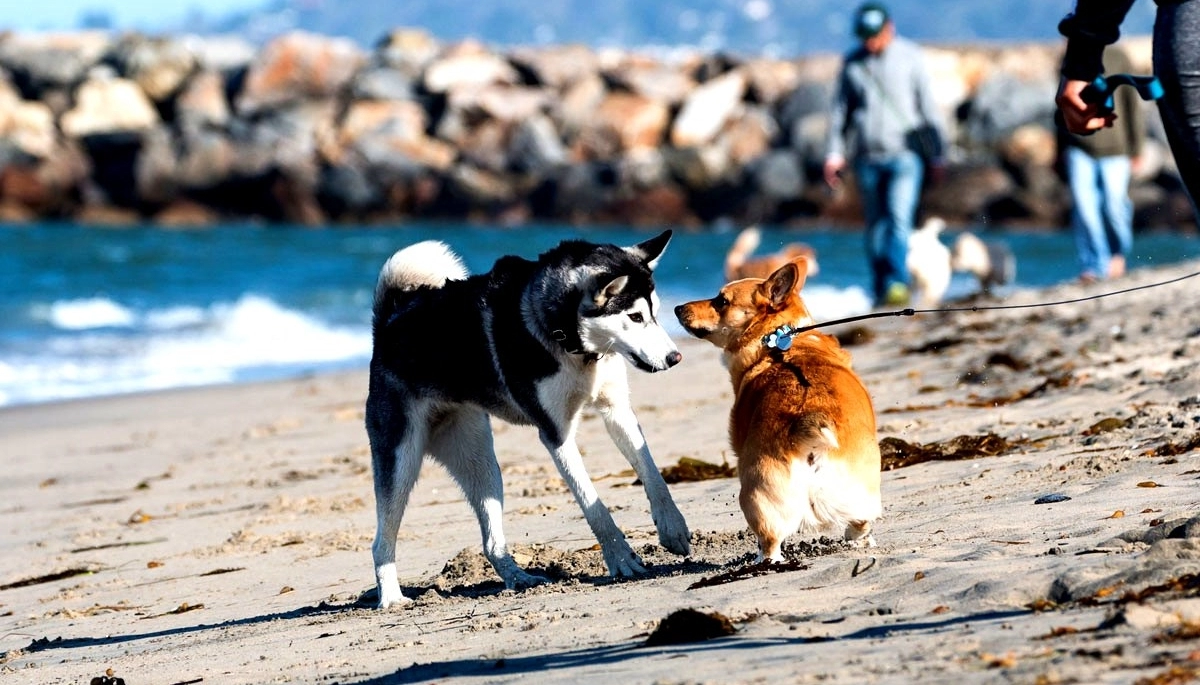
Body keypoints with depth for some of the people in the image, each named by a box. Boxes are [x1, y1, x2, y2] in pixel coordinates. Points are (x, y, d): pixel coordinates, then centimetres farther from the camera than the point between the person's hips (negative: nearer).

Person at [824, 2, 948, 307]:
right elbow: (840, 109, 14)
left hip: (904, 154, -3)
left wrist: (937, 153, 4)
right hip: (867, 157, 3)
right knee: (875, 226, 6)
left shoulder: (910, 57, 1)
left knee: (899, 220, -17)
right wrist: (834, 153, 8)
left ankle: (897, 284, -25)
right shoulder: (852, 62, 9)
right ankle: (879, 292, 11)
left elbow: (928, 107, 4)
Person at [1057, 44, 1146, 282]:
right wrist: (1061, 151, 19)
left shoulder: (1118, 59, -3)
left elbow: (1133, 105, 1)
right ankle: (1094, 265, -8)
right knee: (1083, 203, -12)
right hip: (1079, 149, 2)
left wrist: (1136, 147, -1)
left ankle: (1118, 252, 23)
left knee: (1114, 205, -5)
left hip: (1114, 149, -2)